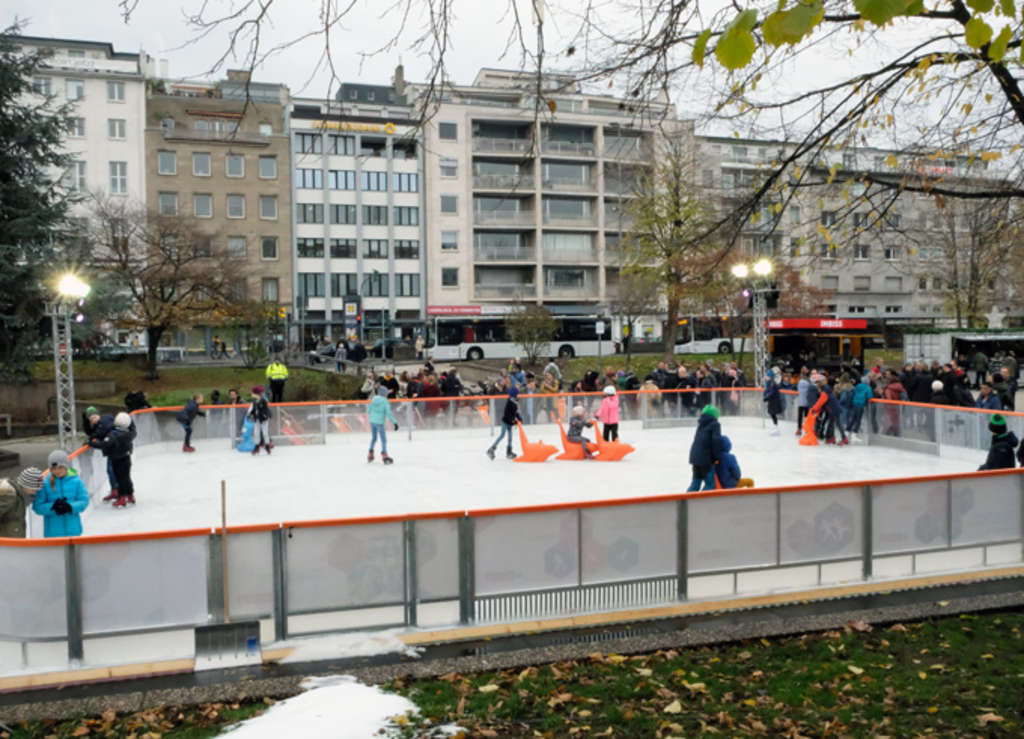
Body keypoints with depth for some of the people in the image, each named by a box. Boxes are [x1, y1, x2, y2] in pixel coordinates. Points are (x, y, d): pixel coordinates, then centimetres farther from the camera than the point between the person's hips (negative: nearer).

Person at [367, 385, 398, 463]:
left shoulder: (374, 399, 4)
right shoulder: (385, 401, -11)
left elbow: (368, 410, 13)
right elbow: (388, 413, -16)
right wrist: (395, 422, -13)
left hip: (372, 421, 6)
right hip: (379, 422, -6)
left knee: (373, 438, 22)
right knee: (383, 440, -3)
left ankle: (370, 454, 28)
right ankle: (384, 455, -16)